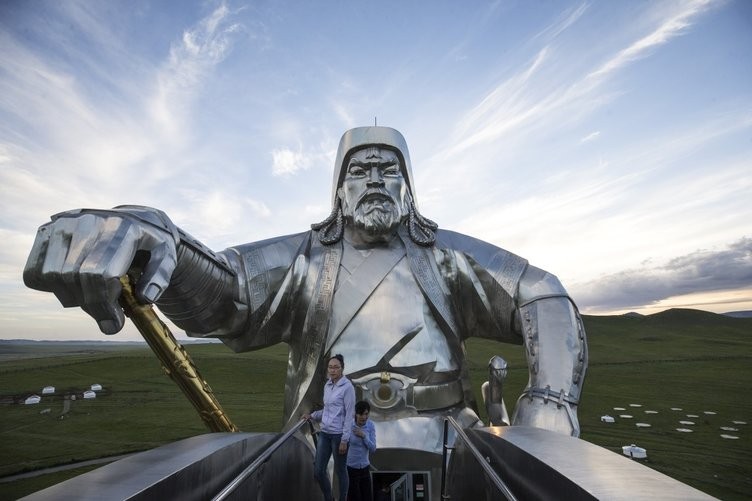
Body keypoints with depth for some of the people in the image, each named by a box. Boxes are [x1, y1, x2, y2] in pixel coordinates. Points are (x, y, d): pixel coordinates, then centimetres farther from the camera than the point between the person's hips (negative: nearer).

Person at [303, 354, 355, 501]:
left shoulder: (347, 387, -14)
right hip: (324, 433, 7)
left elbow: (350, 414, -15)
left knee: (340, 471, 9)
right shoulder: (327, 385, 6)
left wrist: (344, 440, -16)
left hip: (339, 434, -7)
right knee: (318, 471, 11)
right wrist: (312, 416, 9)